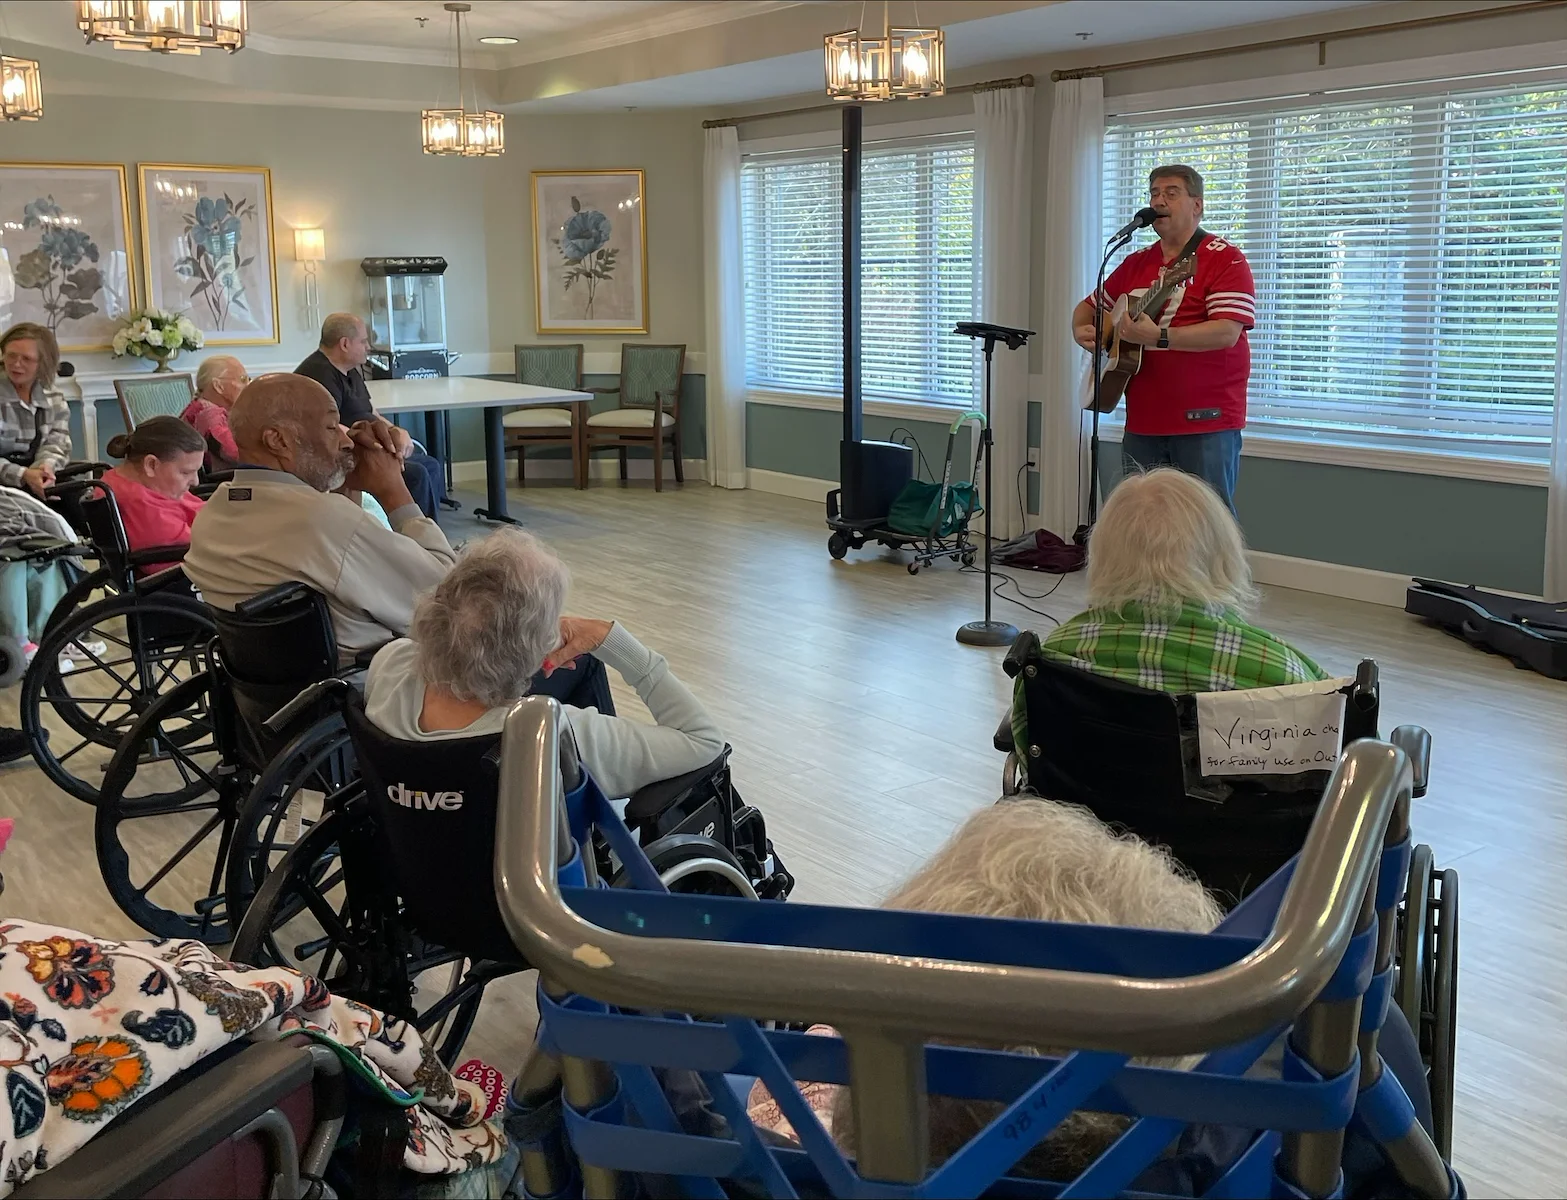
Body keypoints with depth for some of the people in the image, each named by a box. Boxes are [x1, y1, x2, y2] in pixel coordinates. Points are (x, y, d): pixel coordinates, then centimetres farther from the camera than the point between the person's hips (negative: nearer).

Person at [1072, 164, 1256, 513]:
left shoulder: (1225, 259, -6)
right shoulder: (1136, 263, 16)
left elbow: (1227, 333, -19)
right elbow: (1089, 306, 27)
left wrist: (1159, 337, -28)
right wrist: (1082, 330, 3)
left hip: (1206, 421, -6)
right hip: (1142, 422, 7)